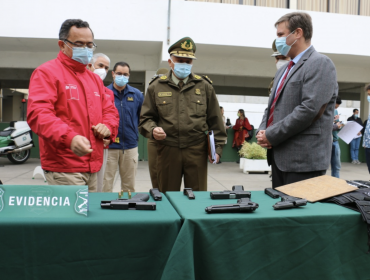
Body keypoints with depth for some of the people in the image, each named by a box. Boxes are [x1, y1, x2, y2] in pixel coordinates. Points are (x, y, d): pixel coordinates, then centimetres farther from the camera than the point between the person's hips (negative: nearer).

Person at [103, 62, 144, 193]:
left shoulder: (137, 95, 5)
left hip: (130, 146, 3)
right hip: (108, 146, -2)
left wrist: (136, 132, 2)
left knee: (129, 186, 13)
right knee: (106, 184, 3)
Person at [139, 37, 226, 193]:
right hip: (167, 150, 0)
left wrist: (217, 147, 5)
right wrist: (152, 130, -13)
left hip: (197, 150, 0)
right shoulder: (156, 87, 8)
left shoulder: (204, 86, 9)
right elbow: (146, 118, 9)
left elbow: (215, 120, 10)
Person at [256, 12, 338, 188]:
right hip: (280, 157, 9)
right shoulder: (283, 70, 20)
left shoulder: (320, 63, -8)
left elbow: (309, 109, -20)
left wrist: (271, 135, -16)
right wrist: (262, 131, 0)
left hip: (304, 160, -8)